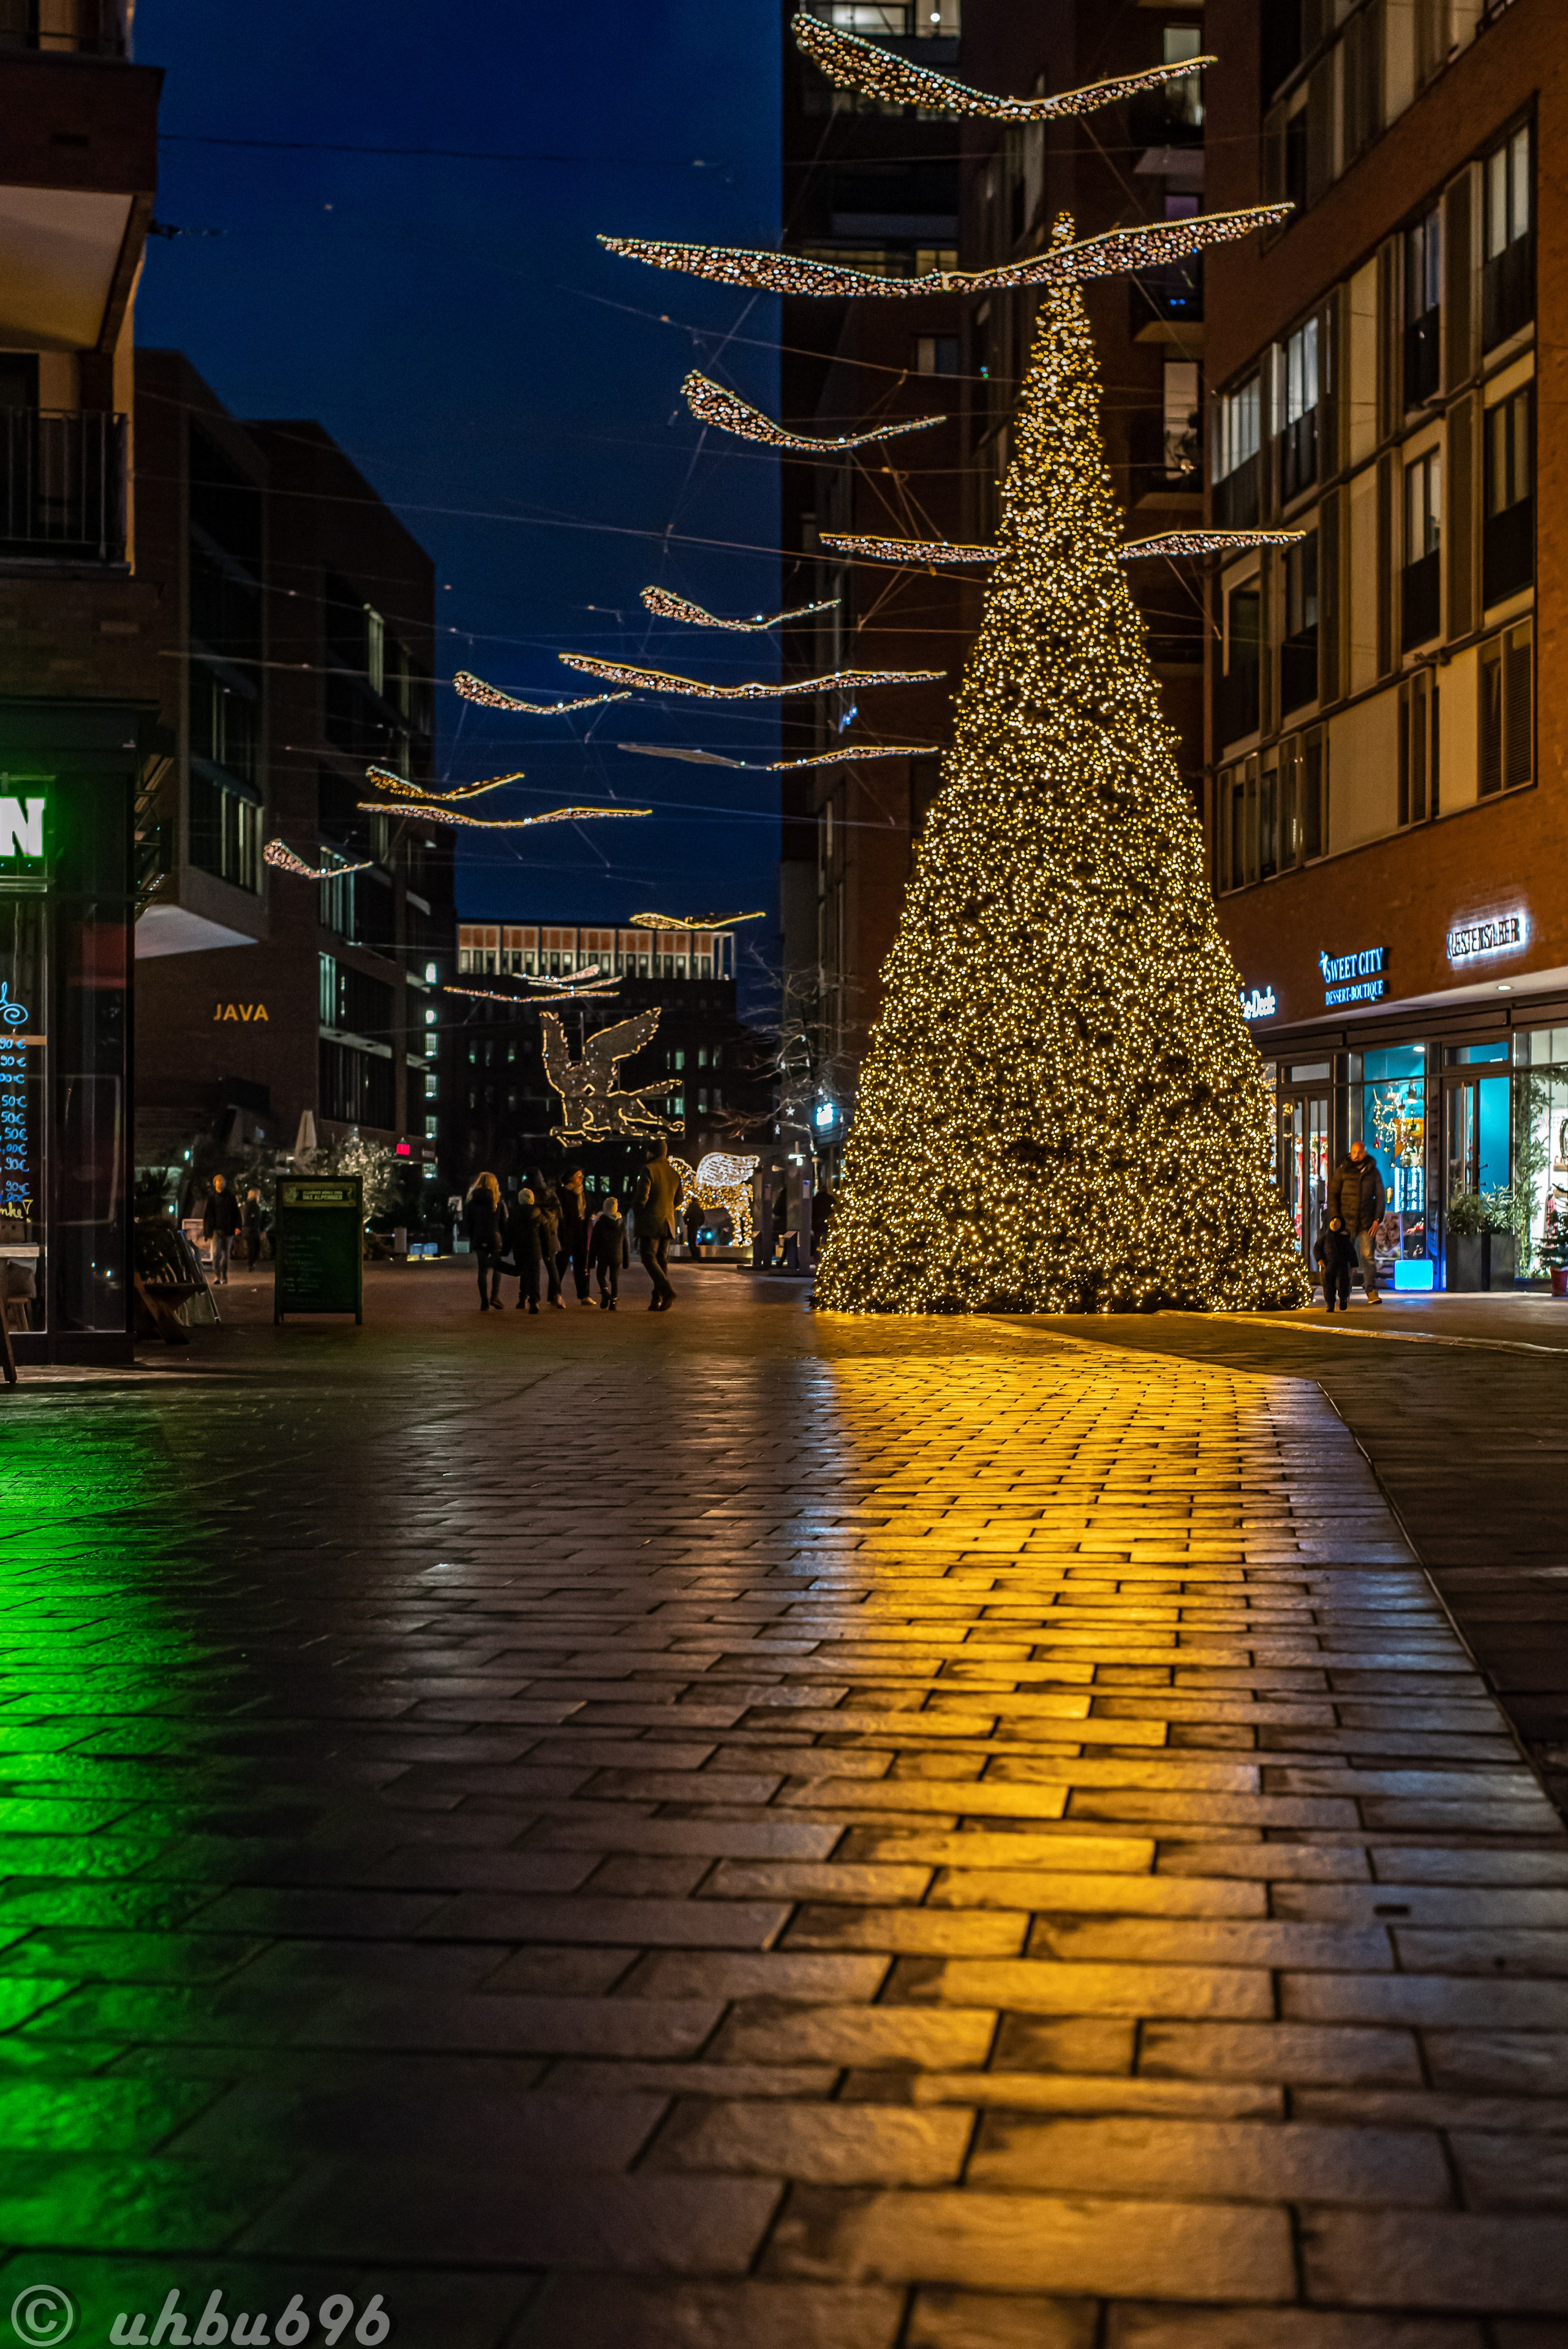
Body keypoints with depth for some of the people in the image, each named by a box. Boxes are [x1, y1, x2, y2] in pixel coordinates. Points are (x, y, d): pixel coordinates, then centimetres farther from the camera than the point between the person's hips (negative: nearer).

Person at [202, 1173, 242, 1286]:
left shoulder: (230, 1196, 6)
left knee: (226, 1254, 9)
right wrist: (206, 1232, 2)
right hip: (216, 1229, -2)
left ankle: (224, 1277, 19)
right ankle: (216, 1277, -19)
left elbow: (236, 1212, 6)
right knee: (216, 1253, -14)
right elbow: (206, 1214, 4)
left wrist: (237, 1226, -8)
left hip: (228, 1229, 2)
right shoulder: (211, 1197, 2)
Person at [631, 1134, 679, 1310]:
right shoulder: (674, 1173, 12)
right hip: (668, 1223, 7)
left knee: (649, 1258, -7)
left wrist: (636, 1207, 4)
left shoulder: (648, 1170, -10)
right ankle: (657, 1300, 5)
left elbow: (641, 1198, -16)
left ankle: (667, 1289, -26)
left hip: (650, 1223, -7)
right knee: (661, 1260, 9)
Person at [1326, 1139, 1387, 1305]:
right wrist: (1335, 1216, -6)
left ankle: (1372, 1291, -6)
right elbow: (1332, 1194, 6)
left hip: (1366, 1222, 0)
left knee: (1368, 1256, -7)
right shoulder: (1342, 1171, 5)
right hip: (1347, 1221, 0)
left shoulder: (1373, 1172, 8)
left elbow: (1381, 1197, 11)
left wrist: (1377, 1219, 1)